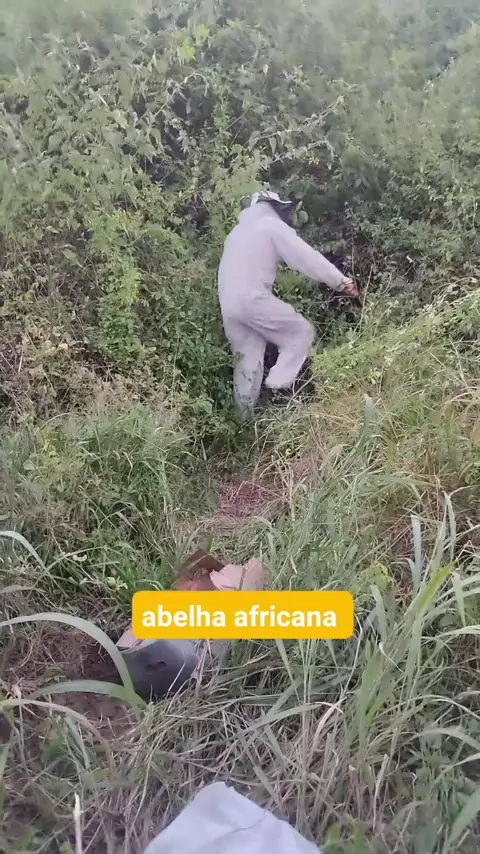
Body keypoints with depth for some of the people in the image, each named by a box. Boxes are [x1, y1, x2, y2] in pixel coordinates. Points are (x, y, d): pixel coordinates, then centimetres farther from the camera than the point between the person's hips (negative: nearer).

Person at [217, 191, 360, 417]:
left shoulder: (238, 232, 28)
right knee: (300, 333, 4)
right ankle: (276, 390, -7)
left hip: (229, 305, 8)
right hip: (252, 299, -8)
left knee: (248, 359, 13)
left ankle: (245, 416, 15)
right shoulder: (272, 225, 4)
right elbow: (307, 257, -3)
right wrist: (342, 281, -3)